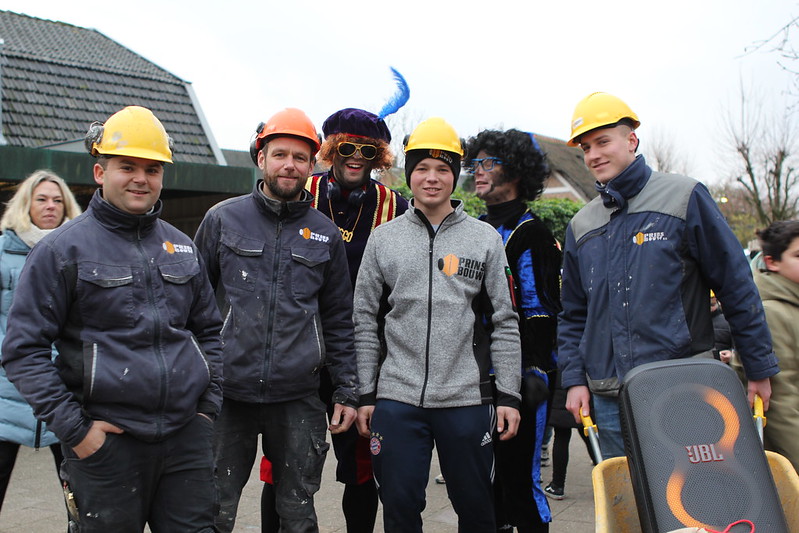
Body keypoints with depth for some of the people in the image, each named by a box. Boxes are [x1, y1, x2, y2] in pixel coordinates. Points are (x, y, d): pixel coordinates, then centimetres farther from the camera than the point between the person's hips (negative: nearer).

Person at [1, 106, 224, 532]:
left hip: (187, 436, 4)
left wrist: (209, 404, 9)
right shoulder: (62, 249, -3)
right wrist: (73, 429, -10)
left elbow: (209, 330, 19)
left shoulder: (182, 247, 12)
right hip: (106, 442, -4)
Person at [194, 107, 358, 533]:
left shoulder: (325, 235, 7)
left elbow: (338, 319, 10)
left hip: (298, 400, 1)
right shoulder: (223, 218, 3)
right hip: (228, 392, -1)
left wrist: (346, 392, 7)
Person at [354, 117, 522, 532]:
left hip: (467, 399, 0)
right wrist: (365, 394, 4)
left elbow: (504, 323, 5)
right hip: (397, 398, 1)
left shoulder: (485, 238, 5)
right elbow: (365, 322, 7)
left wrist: (509, 395, 0)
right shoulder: (383, 238, 7)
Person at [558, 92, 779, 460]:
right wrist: (574, 378, 5)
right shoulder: (581, 225, 10)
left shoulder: (684, 198, -1)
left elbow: (737, 287, 0)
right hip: (608, 400, 4)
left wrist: (760, 369, 0)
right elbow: (573, 314, 16)